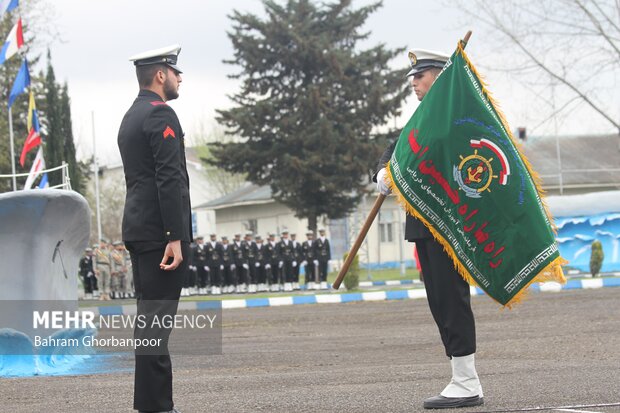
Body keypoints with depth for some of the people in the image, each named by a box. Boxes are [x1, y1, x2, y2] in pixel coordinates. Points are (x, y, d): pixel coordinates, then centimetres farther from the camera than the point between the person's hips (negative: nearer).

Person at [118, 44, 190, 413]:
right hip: (159, 232, -10)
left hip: (138, 230, 10)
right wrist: (175, 238, -22)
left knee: (149, 318, 11)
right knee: (157, 320, -10)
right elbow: (169, 179, -19)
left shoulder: (131, 117, 19)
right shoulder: (161, 115, -11)